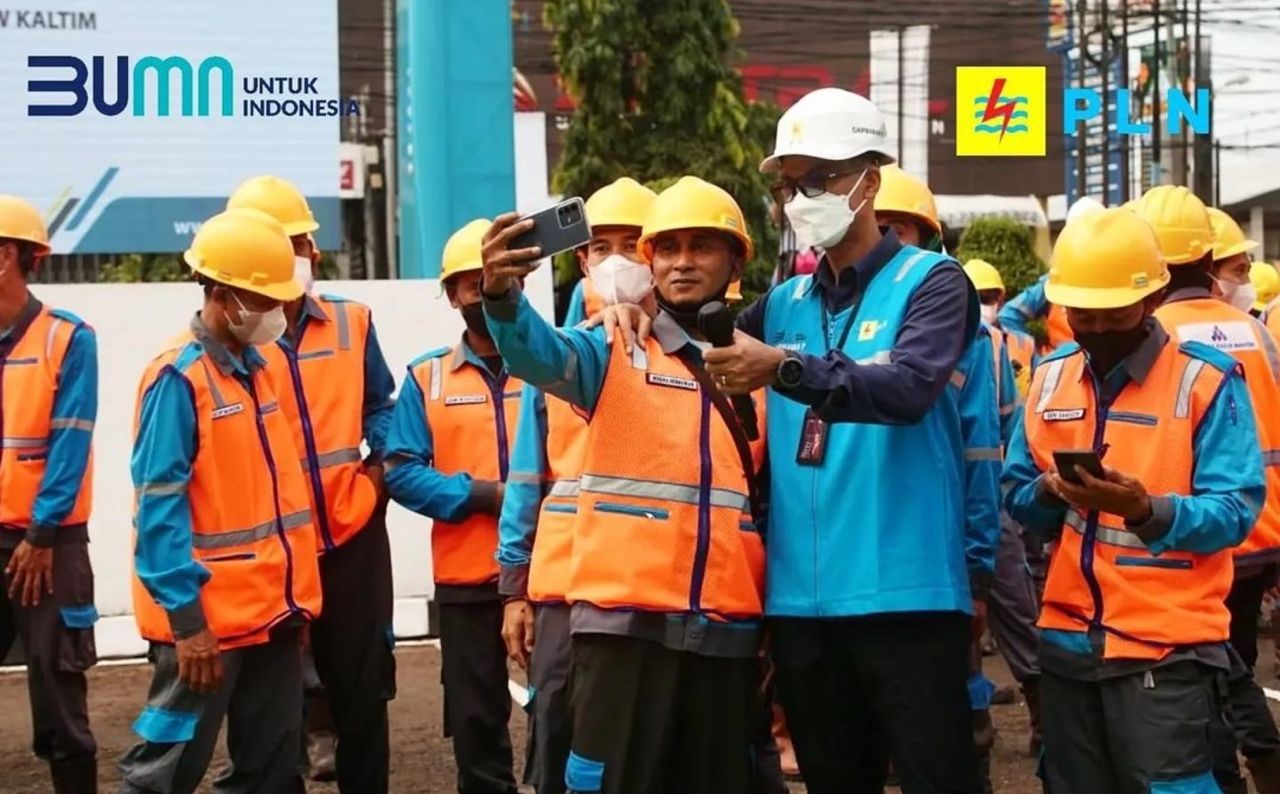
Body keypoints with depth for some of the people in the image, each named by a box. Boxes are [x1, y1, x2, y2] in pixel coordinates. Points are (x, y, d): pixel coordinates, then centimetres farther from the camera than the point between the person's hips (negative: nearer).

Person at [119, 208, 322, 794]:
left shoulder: (257, 367, 11)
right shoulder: (177, 376, -14)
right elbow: (159, 505, -17)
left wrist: (294, 596, 15)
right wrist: (186, 618, -21)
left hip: (270, 607, 8)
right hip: (209, 615, -8)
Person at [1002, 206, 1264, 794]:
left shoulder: (1207, 378, -8)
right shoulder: (1050, 375, 9)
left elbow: (1234, 509, -14)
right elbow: (1015, 493, 10)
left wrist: (1146, 510, -30)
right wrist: (1050, 494, -13)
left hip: (1167, 646, -5)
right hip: (1068, 639, 6)